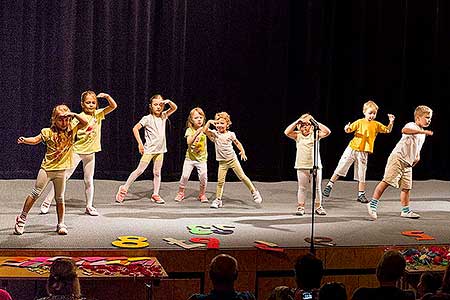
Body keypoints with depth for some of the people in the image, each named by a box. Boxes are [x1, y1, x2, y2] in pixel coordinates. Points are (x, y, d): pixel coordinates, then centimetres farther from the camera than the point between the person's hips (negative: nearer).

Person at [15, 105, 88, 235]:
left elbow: (85, 122, -1)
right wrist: (24, 140, -28)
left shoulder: (71, 131, 3)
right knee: (35, 193, 1)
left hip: (61, 170, 2)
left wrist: (74, 114, -12)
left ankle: (61, 224, 16)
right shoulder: (48, 132, -3)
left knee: (60, 198, 8)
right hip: (46, 168, -2)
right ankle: (22, 218, 10)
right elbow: (36, 139, -10)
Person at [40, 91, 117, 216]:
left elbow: (113, 106, -4)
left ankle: (89, 207, 21)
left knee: (89, 180, 11)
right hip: (77, 151, -4)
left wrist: (107, 97, -20)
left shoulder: (98, 114, 2)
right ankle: (47, 202, 1)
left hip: (90, 152, 4)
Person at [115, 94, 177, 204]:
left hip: (160, 150, 5)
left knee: (157, 172, 8)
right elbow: (135, 129, -12)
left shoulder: (163, 116, 6)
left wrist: (168, 101, -10)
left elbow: (174, 108, 10)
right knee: (140, 170, -6)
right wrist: (140, 143, -15)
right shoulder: (147, 118, -9)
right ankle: (124, 189, 3)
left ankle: (155, 194, 13)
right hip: (149, 149, -5)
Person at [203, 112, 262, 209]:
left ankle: (254, 192, 11)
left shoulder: (230, 134, 0)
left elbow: (237, 143, 11)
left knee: (242, 177, -1)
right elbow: (205, 130, -14)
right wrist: (209, 122, -19)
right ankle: (218, 200, 6)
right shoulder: (215, 134, 0)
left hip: (232, 159, -1)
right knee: (220, 181, -3)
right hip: (222, 162, 1)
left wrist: (242, 151, -3)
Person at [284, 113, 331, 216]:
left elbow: (327, 132, -11)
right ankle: (300, 207, 11)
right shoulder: (297, 135, 3)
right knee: (302, 188, 5)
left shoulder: (316, 134, 3)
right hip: (302, 166, 0)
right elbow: (287, 132, -11)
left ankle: (318, 207, 17)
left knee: (317, 188, 7)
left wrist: (316, 123, -11)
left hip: (316, 166, 0)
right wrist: (297, 122, -12)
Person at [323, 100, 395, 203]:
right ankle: (329, 186, 11)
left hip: (363, 152, 2)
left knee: (361, 174, 5)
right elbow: (349, 130, -3)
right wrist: (346, 128, -26)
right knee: (340, 168, 0)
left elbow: (388, 130, 6)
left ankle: (361, 194, 13)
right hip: (352, 149, -2)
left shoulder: (376, 125, 4)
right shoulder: (359, 122, -3)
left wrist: (391, 122, -11)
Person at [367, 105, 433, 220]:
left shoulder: (422, 133, 20)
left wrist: (417, 156, 23)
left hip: (408, 163, 9)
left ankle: (405, 211, 17)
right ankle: (373, 204, -10)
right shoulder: (411, 125, -8)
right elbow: (404, 130, -34)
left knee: (406, 187, 8)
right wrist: (423, 131, -39)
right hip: (397, 158, -9)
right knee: (386, 181, -13)